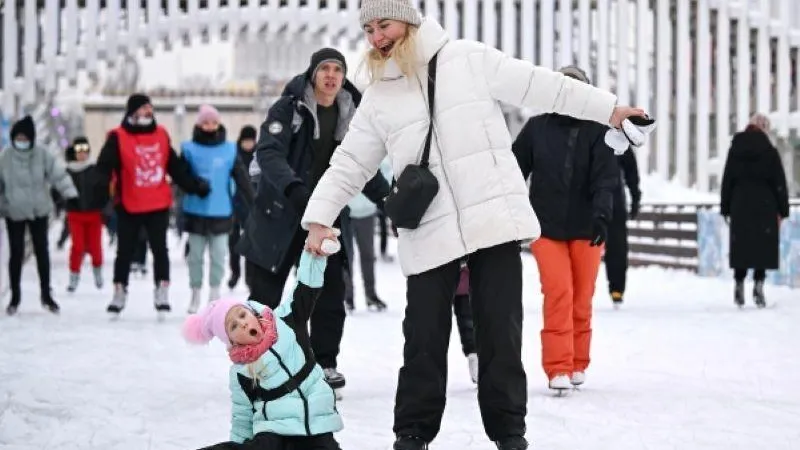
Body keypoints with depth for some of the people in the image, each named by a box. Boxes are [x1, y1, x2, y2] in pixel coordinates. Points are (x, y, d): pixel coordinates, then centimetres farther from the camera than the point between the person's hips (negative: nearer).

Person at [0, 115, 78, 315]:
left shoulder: (42, 154, -10)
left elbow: (59, 174, -11)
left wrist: (70, 194, -20)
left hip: (39, 211, 0)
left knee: (42, 251, 7)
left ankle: (46, 295, 17)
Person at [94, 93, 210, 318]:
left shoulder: (161, 135, 8)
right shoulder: (118, 138, -7)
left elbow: (175, 166, 15)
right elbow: (104, 165, -15)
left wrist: (195, 186, 13)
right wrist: (102, 186, -33)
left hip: (158, 206, 3)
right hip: (129, 207, -3)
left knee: (160, 250, 4)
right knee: (125, 252, 9)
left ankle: (162, 294, 10)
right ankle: (119, 292, 21)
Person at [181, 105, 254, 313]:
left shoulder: (229, 149, 2)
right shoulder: (190, 149, 1)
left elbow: (242, 178, 0)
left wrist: (254, 203, -6)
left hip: (221, 212, 0)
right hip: (196, 211, 0)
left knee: (218, 255, 2)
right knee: (195, 255, 7)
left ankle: (215, 294, 14)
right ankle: (195, 294, 18)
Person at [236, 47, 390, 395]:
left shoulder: (351, 116, 6)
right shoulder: (288, 107, -11)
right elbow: (268, 151, -24)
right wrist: (291, 186, -41)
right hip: (281, 215, -4)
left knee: (330, 294, 3)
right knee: (265, 292, 2)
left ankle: (325, 364, 17)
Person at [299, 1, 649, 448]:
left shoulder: (469, 58, 4)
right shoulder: (378, 98, 11)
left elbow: (540, 85, 5)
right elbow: (348, 166, 12)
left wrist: (607, 109, 5)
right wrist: (319, 218, -1)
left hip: (494, 218, -1)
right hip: (429, 233, 2)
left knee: (502, 330, 2)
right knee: (424, 336, 1)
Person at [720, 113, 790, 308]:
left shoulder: (735, 150, 4)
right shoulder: (769, 151, -5)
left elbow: (726, 181, 7)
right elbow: (779, 183, -4)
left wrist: (725, 209, 12)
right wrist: (782, 210, 2)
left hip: (740, 206, 3)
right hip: (765, 207, -3)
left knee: (741, 246, 9)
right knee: (763, 246, 3)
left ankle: (739, 285, 5)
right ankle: (758, 284, -8)